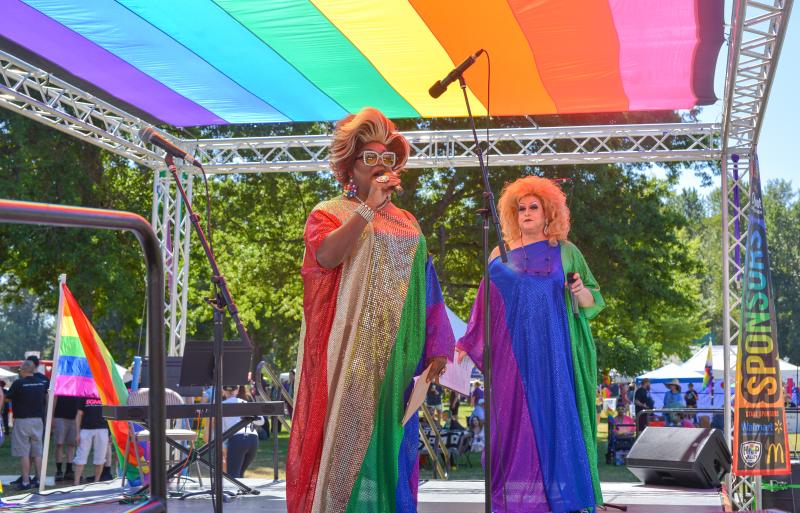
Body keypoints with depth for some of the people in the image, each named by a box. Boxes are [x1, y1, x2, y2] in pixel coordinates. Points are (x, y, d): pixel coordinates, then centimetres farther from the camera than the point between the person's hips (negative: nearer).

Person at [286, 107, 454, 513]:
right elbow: (326, 255, -19)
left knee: (391, 439, 5)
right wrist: (369, 206, -19)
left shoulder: (406, 222, 18)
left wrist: (437, 346, 8)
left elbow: (426, 287, 16)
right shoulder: (329, 213, 4)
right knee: (347, 436, -7)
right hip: (350, 353, -5)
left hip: (397, 356, 5)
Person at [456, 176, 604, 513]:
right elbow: (487, 306, 14)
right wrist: (467, 343, 7)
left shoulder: (566, 252, 7)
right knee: (516, 419, -2)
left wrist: (581, 291, -14)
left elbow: (592, 302, 8)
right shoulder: (502, 255, 11)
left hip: (554, 351, -1)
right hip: (515, 352, 2)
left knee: (557, 416, -5)